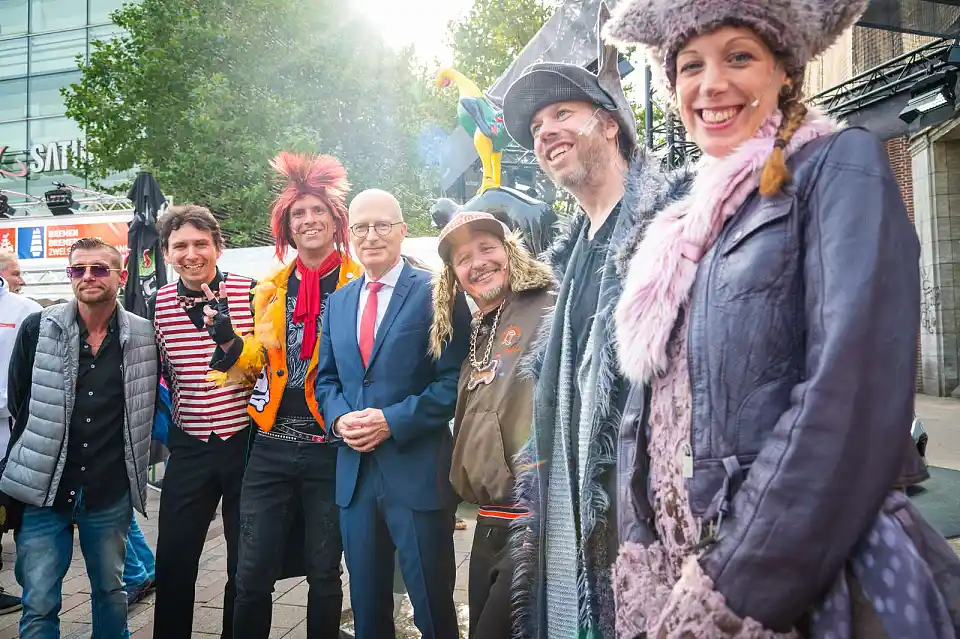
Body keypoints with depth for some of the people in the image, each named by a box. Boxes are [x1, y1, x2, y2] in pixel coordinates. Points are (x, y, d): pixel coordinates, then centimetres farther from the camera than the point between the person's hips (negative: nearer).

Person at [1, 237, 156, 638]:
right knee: (39, 604, 6)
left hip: (110, 496, 1)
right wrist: (44, 449, 6)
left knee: (110, 591, 17)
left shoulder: (144, 337, -1)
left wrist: (131, 463, 7)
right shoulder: (37, 329, -3)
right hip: (43, 491, -1)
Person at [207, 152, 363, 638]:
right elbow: (258, 364, 14)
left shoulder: (361, 283, -4)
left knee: (324, 572, 13)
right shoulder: (272, 287, 10)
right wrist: (229, 343, -5)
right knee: (253, 575, 8)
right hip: (271, 447, 3)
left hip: (330, 447, -3)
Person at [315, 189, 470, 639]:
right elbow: (326, 378, 15)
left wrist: (394, 421, -18)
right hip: (354, 473, 5)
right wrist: (339, 418, -5)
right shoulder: (337, 302, 12)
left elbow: (456, 379, -11)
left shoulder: (437, 293, -7)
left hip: (418, 471, -5)